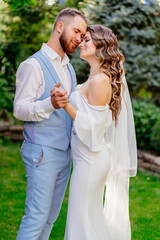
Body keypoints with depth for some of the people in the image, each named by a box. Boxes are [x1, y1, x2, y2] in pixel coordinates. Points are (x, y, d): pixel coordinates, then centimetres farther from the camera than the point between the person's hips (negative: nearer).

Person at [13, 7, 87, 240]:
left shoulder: (69, 68, 18)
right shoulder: (33, 65, -9)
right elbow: (20, 109, -16)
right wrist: (50, 104, -31)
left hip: (64, 152, 8)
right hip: (42, 152, -8)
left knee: (51, 216, 12)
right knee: (37, 216, -6)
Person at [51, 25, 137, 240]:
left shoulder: (99, 80, -20)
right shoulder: (103, 77, 10)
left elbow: (93, 124, -20)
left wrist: (65, 104, -23)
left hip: (90, 158, -10)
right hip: (93, 156, 10)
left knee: (83, 217, 1)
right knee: (92, 215, 20)